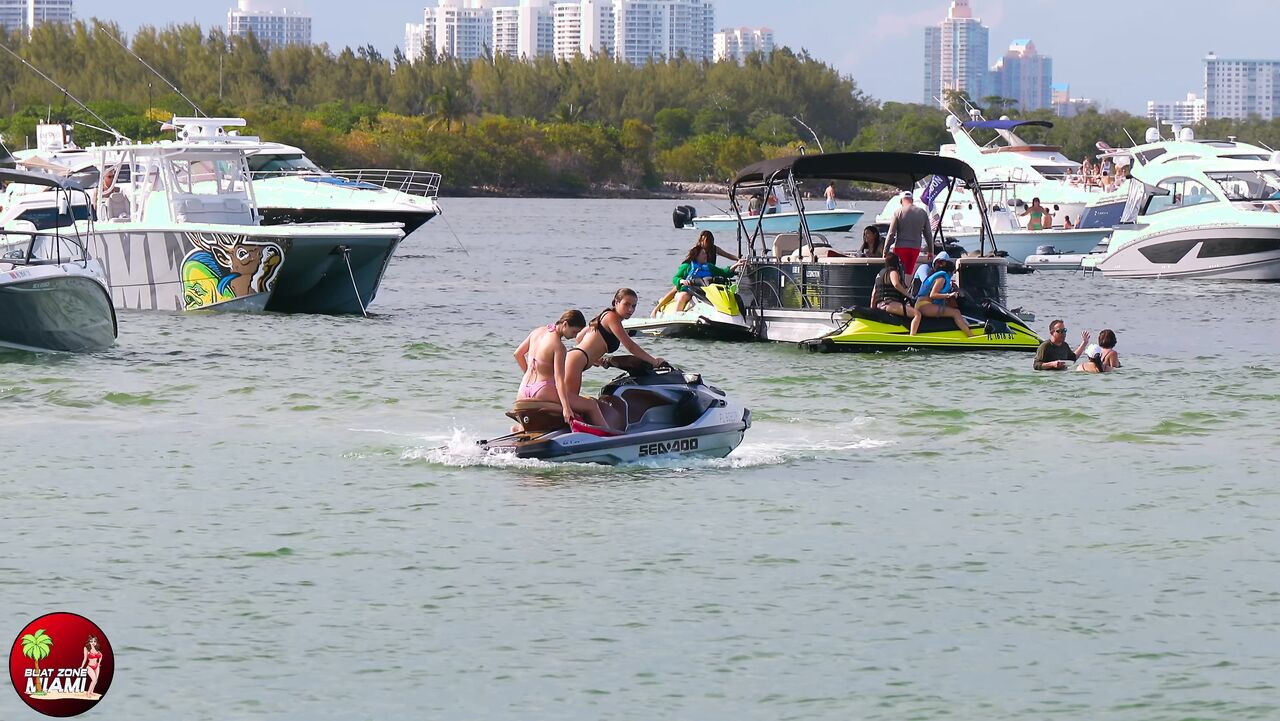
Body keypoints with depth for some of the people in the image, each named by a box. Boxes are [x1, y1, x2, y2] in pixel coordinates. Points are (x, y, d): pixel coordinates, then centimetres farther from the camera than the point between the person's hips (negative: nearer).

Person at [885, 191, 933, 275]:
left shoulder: (898, 212, -4)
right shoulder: (923, 213, 6)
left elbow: (891, 233, -5)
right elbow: (928, 234, 10)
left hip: (901, 247, -3)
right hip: (916, 247, 3)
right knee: (910, 272, 10)